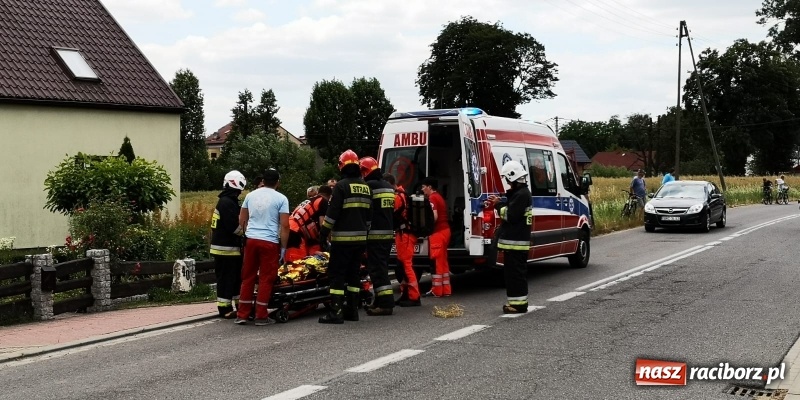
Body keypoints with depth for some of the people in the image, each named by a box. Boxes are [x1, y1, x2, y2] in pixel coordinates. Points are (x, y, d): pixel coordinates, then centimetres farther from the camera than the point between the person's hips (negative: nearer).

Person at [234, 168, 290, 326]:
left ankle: (242, 314, 13)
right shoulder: (281, 199, -4)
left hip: (251, 240, 4)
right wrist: (283, 247, -1)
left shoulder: (250, 195, 10)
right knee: (266, 279, 3)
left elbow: (241, 220, 15)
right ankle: (261, 316, 5)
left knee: (248, 277, 10)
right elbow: (285, 226, -8)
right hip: (270, 242, -4)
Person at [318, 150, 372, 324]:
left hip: (343, 238, -7)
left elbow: (332, 213, -14)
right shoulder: (366, 187, 12)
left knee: (337, 274, -5)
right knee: (353, 273, 14)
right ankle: (352, 310, 16)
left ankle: (336, 312, -9)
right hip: (360, 238, 7)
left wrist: (323, 233, -7)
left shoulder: (341, 186, -10)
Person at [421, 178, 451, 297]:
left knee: (436, 261, -5)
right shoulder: (439, 197, 19)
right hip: (445, 230, 10)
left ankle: (436, 290, -2)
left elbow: (434, 216, -21)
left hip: (438, 232, -10)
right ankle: (446, 289, 14)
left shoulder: (432, 198, -11)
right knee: (443, 261, 12)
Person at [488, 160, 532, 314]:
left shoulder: (522, 194, -16)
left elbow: (510, 215, -21)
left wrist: (499, 204, -7)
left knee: (515, 272, -7)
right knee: (512, 272, 14)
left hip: (516, 242, -11)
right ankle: (515, 301, 19)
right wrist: (499, 202, 9)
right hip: (513, 240, 11)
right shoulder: (518, 192, 17)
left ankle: (519, 304, -4)